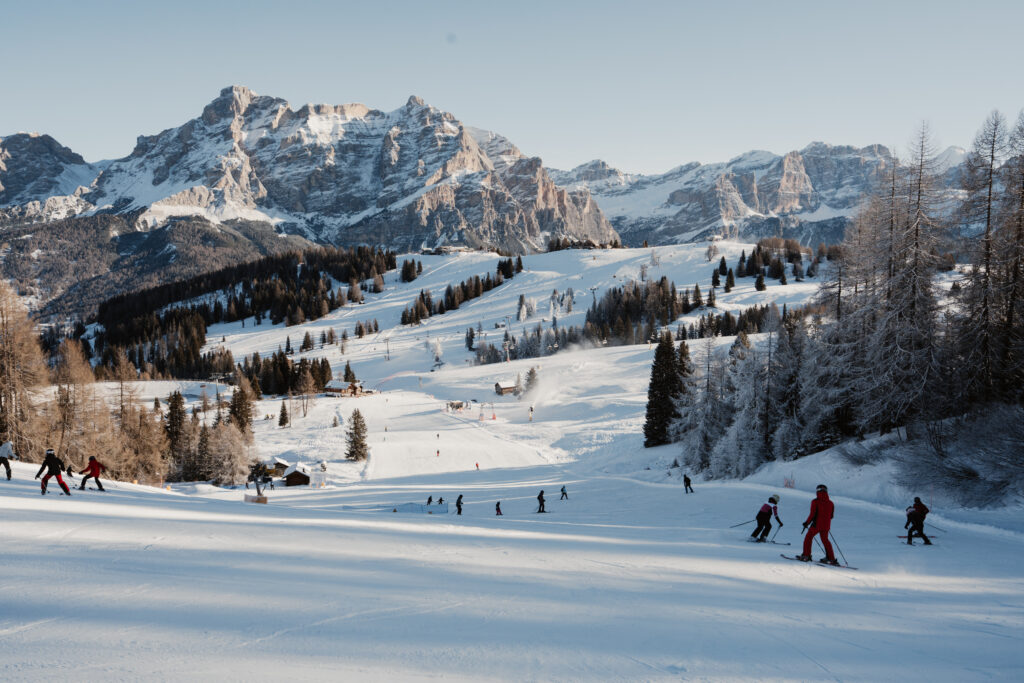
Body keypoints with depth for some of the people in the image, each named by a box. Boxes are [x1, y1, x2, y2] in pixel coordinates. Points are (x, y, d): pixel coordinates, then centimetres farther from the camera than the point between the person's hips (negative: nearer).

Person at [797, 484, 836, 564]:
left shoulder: (815, 502, -12)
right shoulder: (830, 503, 2)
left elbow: (812, 514, -15)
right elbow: (831, 515, 9)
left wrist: (806, 523, -3)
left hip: (816, 525, -5)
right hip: (826, 525, 5)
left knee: (808, 538, 12)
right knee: (825, 540, 17)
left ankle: (806, 556, 10)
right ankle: (831, 558, 15)